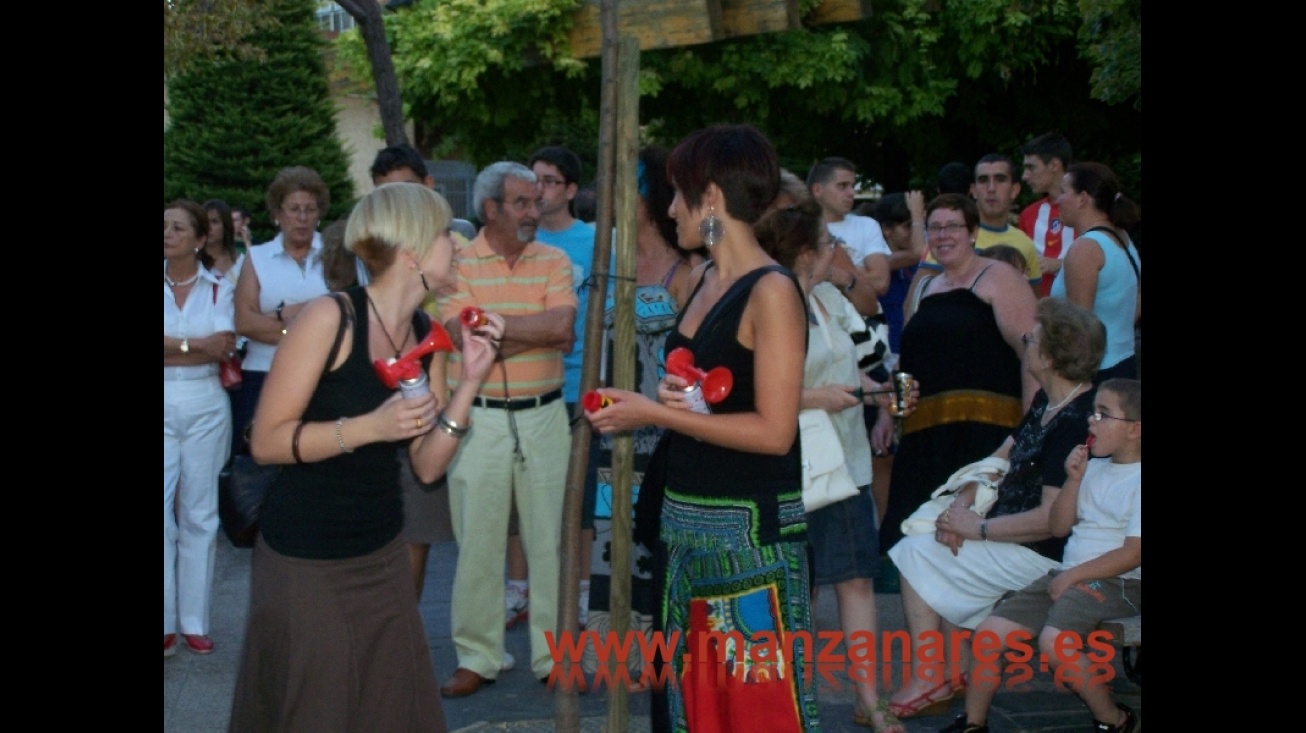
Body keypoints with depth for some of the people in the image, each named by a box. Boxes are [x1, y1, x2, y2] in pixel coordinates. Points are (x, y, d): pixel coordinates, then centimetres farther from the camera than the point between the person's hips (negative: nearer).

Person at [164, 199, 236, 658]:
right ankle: (166, 624, 4)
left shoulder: (220, 288, 3)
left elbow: (223, 347, -11)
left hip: (205, 407, 0)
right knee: (164, 511, -4)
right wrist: (197, 345, -10)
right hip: (164, 407, 0)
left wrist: (174, 346, -13)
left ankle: (194, 622, 11)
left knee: (200, 514, 5)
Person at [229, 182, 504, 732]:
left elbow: (427, 465, 3)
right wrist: (369, 426, -26)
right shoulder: (329, 318, -16)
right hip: (304, 563, -6)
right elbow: (266, 442, -16)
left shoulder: (427, 336, 4)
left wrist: (470, 380, -7)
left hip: (382, 556, 6)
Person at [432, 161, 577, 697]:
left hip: (544, 415, 2)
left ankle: (553, 655, 18)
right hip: (479, 416, -2)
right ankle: (478, 657, 17)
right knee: (477, 542, 5)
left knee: (550, 538, 7)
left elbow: (562, 325, -13)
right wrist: (540, 334, -13)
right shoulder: (456, 263, -2)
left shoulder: (553, 261, 4)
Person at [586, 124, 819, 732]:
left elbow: (774, 431, -19)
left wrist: (654, 413, -16)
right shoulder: (701, 280, 11)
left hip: (750, 527, -8)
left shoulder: (771, 291, -15)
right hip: (688, 520, 9)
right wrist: (671, 395, -2)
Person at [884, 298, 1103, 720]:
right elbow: (997, 461, 12)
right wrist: (960, 507, -5)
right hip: (1013, 538, 10)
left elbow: (1051, 519, -27)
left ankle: (928, 681, 3)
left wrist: (977, 529, -18)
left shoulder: (1075, 424, -24)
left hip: (1041, 557, -10)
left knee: (916, 554, -5)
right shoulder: (1046, 404, 8)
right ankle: (954, 674, 9)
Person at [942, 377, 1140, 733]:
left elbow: (1134, 553, -18)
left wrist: (1073, 576, -16)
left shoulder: (1139, 481, -11)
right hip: (1068, 576, 8)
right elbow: (1059, 527, 14)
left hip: (1117, 583, -8)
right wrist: (1073, 480, 0)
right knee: (989, 631, -4)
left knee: (1055, 640, -33)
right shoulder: (1095, 469, 14)